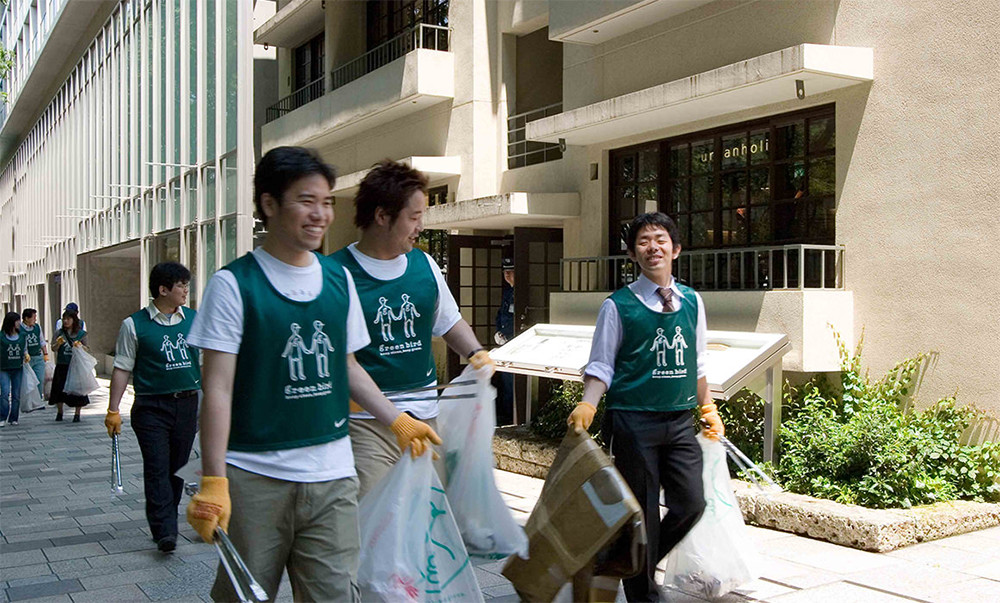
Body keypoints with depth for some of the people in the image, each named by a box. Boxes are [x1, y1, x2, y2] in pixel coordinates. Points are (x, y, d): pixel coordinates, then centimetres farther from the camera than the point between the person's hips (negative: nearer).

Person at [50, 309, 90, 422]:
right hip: (62, 366, 1)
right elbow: (53, 349, 5)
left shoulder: (82, 334, 3)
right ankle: (59, 413, 22)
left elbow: (87, 350, 4)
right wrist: (58, 343, -15)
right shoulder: (59, 333, 6)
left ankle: (77, 414, 12)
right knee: (59, 388, 3)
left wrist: (80, 346, -15)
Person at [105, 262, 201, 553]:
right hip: (151, 406, -4)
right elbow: (122, 368, 0)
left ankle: (167, 523, 23)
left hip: (187, 405, 4)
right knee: (157, 468, -7)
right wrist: (113, 411, -3)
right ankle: (165, 531, -7)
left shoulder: (194, 318, 8)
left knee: (177, 467, 10)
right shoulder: (135, 325, -2)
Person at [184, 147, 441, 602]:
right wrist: (213, 481, -14)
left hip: (332, 478, 4)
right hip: (255, 479, -3)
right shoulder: (234, 284, -6)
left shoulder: (339, 279, 9)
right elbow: (218, 388, -9)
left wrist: (398, 420, 15)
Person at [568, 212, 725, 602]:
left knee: (691, 504, 2)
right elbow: (601, 367, -4)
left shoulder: (692, 301, 9)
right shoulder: (618, 305, -4)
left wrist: (708, 408, 20)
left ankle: (642, 564, 29)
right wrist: (588, 405, -19)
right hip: (634, 421, -4)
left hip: (680, 421, 4)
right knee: (642, 512, 3)